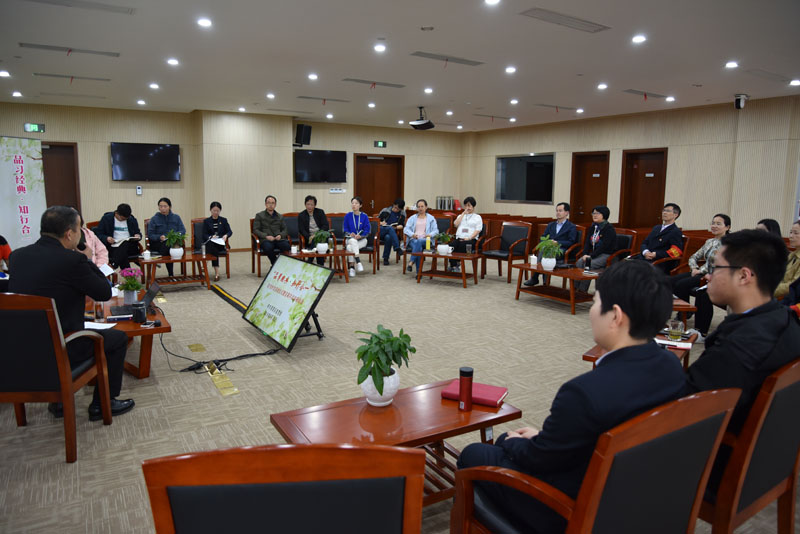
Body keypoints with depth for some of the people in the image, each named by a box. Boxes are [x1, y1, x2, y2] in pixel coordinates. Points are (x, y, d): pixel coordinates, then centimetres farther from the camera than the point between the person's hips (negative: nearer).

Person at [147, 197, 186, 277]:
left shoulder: (176, 217, 16)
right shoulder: (154, 219, 11)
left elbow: (183, 231, 7)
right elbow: (150, 234, 3)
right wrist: (159, 237, -17)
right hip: (158, 243, -1)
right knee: (167, 245, -36)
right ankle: (170, 274, -33)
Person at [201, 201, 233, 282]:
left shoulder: (223, 220, 19)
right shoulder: (206, 221, 17)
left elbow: (230, 231, 8)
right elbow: (204, 235, 7)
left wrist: (226, 235, -16)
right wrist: (211, 237, -16)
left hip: (220, 243, 0)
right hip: (209, 243, 0)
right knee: (211, 246, -36)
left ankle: (216, 272, -37)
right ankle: (217, 272, -41)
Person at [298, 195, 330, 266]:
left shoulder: (320, 212, 14)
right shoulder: (301, 215, 13)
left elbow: (326, 226, 3)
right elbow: (301, 230, 2)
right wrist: (309, 237, -18)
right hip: (309, 238, 0)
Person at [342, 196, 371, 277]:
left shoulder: (364, 216, 3)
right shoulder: (348, 216, 7)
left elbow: (367, 230, 0)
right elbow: (344, 228, 7)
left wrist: (360, 236, -18)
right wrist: (350, 234, -14)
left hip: (361, 239, -1)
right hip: (350, 239, 1)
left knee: (350, 247, -32)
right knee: (353, 241, -36)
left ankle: (351, 268, -25)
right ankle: (358, 262, -38)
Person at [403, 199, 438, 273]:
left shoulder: (431, 218, 21)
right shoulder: (412, 218, 24)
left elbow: (436, 230, 11)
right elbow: (406, 229, 11)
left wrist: (430, 235, -12)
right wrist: (412, 234, -11)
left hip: (425, 240, -1)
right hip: (413, 239, 1)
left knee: (419, 242, -39)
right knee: (417, 245, -36)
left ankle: (411, 262, -40)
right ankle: (419, 272, -42)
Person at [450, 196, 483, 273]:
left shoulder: (477, 217, 17)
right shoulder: (460, 216, 28)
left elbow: (477, 230, 3)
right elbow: (456, 224, 7)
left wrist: (469, 238, -13)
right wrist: (463, 214, 9)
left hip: (471, 239, -3)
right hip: (459, 238, 3)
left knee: (462, 244, -38)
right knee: (453, 244, -33)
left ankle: (458, 264, -31)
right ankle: (453, 265, -36)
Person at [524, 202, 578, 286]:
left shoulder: (572, 227, 11)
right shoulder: (550, 225, 27)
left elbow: (571, 242, -1)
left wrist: (557, 243, -14)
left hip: (562, 249, -4)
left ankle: (535, 277, -37)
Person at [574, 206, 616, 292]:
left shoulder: (609, 228, -10)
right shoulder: (592, 227, 14)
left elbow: (604, 246, -18)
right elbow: (587, 243, 8)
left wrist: (591, 256, -22)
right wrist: (585, 254, -10)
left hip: (607, 255, -7)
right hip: (593, 253, 7)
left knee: (589, 263, -31)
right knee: (579, 262, -22)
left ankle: (582, 290, -27)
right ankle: (576, 287, -22)